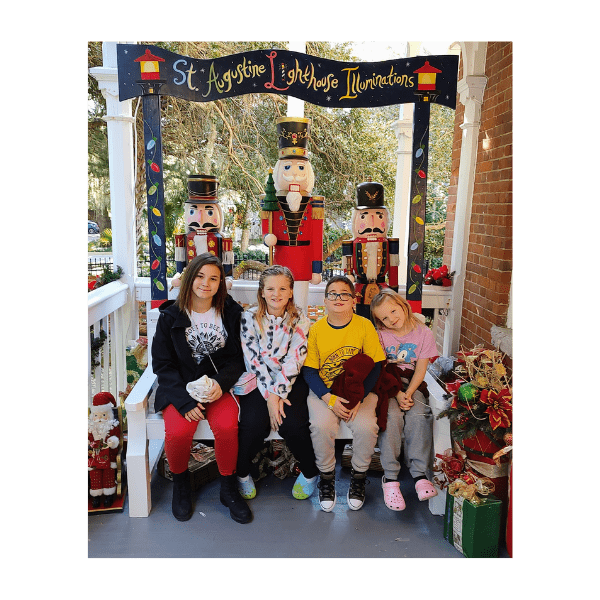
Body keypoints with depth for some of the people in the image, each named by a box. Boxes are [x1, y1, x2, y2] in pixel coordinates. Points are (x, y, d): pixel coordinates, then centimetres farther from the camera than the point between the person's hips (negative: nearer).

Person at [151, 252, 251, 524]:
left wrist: (221, 383, -16)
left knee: (227, 426, -27)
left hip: (219, 385, 1)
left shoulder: (230, 313, 5)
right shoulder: (171, 316, 1)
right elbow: (162, 364, -1)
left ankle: (228, 488, 0)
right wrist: (185, 400, -14)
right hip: (179, 387, 0)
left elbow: (238, 358, 5)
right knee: (178, 431, -27)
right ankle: (180, 482, 7)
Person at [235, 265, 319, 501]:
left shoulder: (300, 320, -1)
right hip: (259, 382, 0)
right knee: (253, 423, -25)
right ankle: (241, 472, 6)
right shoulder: (250, 317, -2)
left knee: (292, 423, -24)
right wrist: (269, 395, -16)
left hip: (291, 382, 0)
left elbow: (294, 361, -8)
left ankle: (310, 472, 6)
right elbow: (254, 360, -8)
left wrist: (279, 393, -18)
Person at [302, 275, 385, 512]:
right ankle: (326, 476, 2)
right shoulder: (316, 330, -2)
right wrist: (330, 399, -16)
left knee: (366, 426, -26)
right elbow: (308, 370, -2)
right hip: (324, 391, 0)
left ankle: (358, 476, 4)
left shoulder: (365, 326, -4)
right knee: (321, 426, -27)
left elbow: (375, 366, -3)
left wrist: (358, 398, -15)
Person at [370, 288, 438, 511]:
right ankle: (390, 478, -23)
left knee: (418, 415, -28)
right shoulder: (380, 335, -2)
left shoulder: (423, 333, 0)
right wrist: (397, 394, -19)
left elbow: (420, 369, -1)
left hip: (411, 384, 1)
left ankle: (419, 473, -21)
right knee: (392, 416, -29)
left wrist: (408, 394, -16)